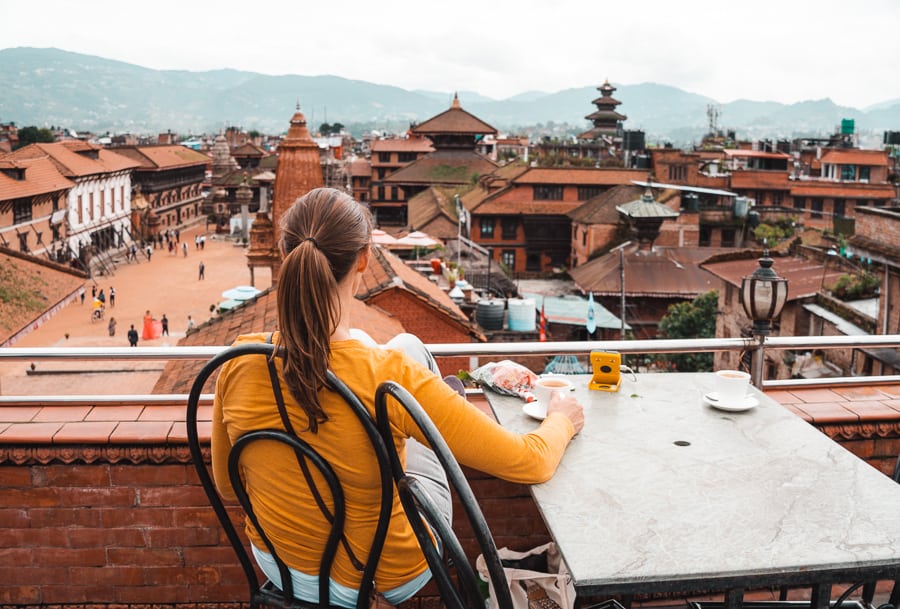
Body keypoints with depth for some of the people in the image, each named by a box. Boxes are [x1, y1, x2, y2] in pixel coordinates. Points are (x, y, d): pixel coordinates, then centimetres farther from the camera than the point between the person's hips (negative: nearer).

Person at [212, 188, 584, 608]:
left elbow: (226, 485, -4)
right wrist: (562, 418, -1)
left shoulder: (240, 363, -23)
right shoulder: (394, 378, -35)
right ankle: (442, 403, 49)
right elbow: (533, 463, -24)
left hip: (280, 568, 4)